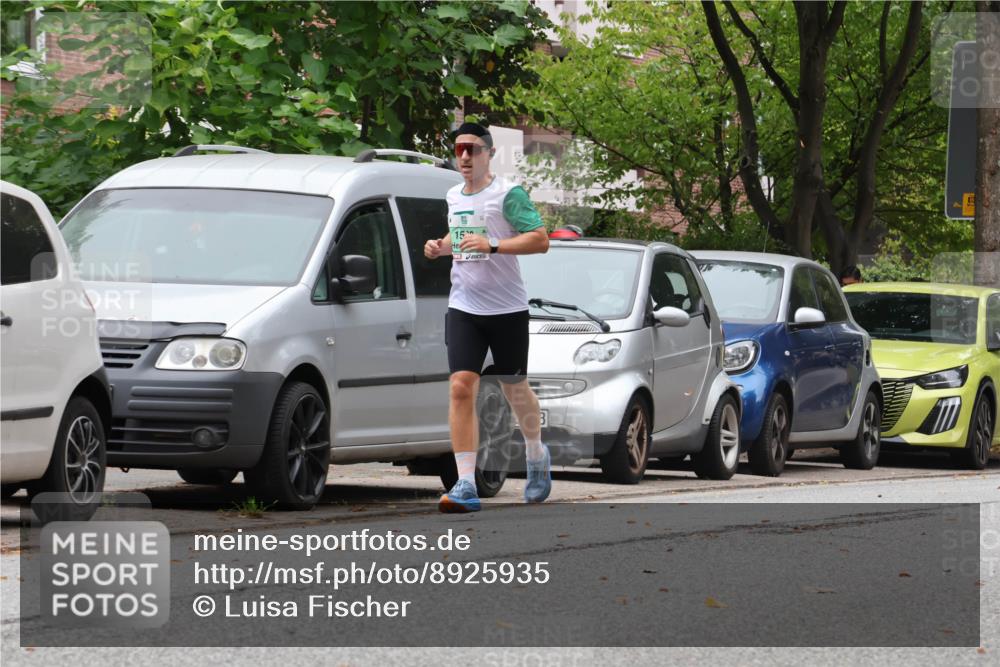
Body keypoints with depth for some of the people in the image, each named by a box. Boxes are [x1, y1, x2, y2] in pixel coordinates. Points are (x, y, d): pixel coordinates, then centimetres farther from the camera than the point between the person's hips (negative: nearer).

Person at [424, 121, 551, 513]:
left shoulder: (508, 195, -9)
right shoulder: (453, 197, 11)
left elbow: (540, 240, -16)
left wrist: (492, 245, -26)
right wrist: (441, 247, 8)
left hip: (507, 308, -4)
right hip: (463, 308, 4)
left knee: (515, 389, 10)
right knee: (461, 388, -12)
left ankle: (537, 456, 41)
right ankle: (466, 486, -17)